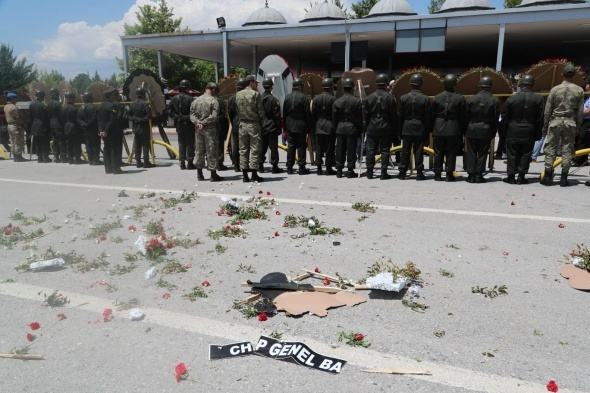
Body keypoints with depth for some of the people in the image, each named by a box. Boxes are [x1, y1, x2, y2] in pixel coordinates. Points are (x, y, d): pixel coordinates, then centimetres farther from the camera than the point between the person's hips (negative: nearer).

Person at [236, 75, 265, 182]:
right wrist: (262, 120, 8)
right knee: (255, 149, 1)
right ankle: (254, 174, 2)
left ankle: (245, 175, 9)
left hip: (242, 124, 4)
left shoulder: (238, 94, 6)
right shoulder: (256, 94, -8)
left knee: (243, 149, 8)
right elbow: (260, 111, -6)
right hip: (254, 124, -4)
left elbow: (237, 110, 8)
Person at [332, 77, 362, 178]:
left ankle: (339, 171, 12)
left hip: (340, 129, 2)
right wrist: (359, 131, 6)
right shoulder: (357, 101, -5)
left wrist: (335, 130, 11)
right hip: (352, 128, -1)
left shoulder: (337, 102, -1)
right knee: (351, 150, 4)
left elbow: (334, 119, 3)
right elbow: (360, 118, -2)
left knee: (340, 150, 7)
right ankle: (350, 171, 6)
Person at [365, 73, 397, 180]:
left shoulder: (370, 97, 1)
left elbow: (366, 114, 4)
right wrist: (394, 130, 3)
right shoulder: (390, 97, -6)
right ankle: (383, 173, 4)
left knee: (371, 150, 8)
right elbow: (394, 115, -4)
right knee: (385, 151, 3)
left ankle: (369, 172, 11)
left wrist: (367, 127, 13)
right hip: (386, 129, -2)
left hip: (372, 128, 2)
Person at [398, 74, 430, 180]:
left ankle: (402, 172, 9)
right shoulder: (425, 99, -5)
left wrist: (401, 129, 8)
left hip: (407, 128, 1)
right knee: (418, 151, 4)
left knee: (405, 151, 6)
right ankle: (419, 173, 7)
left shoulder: (403, 98, -3)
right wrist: (427, 131, 6)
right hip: (420, 128, -1)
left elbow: (400, 116, 1)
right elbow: (427, 117, -2)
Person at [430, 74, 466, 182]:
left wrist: (432, 129, 9)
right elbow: (462, 117, -1)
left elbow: (432, 115, 2)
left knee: (438, 153, 7)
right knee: (451, 153, 5)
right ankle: (449, 175, 5)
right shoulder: (460, 98, -3)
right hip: (453, 130, -1)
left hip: (438, 129, 1)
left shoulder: (437, 97, 0)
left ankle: (437, 174, 10)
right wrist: (462, 132, 6)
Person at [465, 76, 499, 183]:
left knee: (471, 153, 6)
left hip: (472, 130, 0)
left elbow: (466, 116, 0)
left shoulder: (472, 99, -4)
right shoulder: (494, 101, -3)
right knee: (482, 154, 7)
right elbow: (495, 119, 0)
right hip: (486, 130, 0)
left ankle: (471, 175, 6)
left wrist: (466, 130, 9)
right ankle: (479, 175, 7)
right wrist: (493, 132, 10)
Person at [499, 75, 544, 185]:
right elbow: (540, 119, 1)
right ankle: (521, 177, 10)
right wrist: (537, 134, 10)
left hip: (513, 132, -1)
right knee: (525, 155, 8)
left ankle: (511, 176, 9)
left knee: (512, 155, 6)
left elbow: (504, 118, -3)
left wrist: (502, 133, 5)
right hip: (529, 133, 1)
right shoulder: (538, 99, -2)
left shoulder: (511, 98, -6)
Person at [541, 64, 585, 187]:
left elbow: (548, 109, -3)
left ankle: (548, 177, 4)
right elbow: (580, 111, 2)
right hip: (570, 122, 1)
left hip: (555, 121, -1)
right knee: (567, 150, 5)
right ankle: (564, 178, 6)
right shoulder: (579, 90, -1)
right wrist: (577, 126, 11)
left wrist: (545, 125, 6)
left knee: (550, 149, 4)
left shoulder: (555, 89, -5)